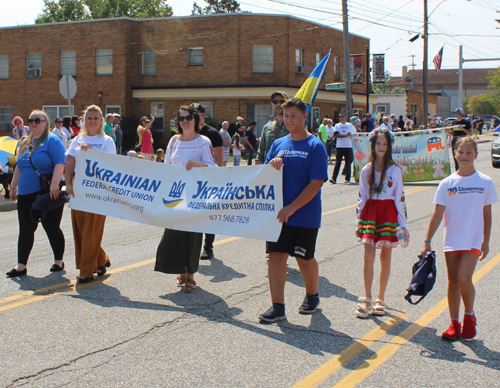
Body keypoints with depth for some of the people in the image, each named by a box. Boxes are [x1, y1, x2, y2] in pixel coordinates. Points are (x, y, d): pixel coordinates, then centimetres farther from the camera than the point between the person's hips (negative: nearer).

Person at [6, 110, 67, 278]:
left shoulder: (52, 140, -7)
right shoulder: (25, 143, 17)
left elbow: (60, 163, -18)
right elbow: (19, 167, 24)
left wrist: (54, 184, -27)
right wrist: (13, 187, 21)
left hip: (47, 194, -7)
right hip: (26, 195, 7)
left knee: (51, 228, 4)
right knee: (25, 230, 4)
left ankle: (59, 261, 19)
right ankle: (21, 266, 6)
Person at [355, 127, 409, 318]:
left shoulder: (395, 170, 0)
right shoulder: (366, 171, 6)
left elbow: (400, 198, 0)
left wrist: (403, 225, -2)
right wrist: (359, 220, 9)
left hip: (388, 213, -1)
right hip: (370, 211, 1)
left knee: (385, 258, 4)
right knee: (368, 257, -7)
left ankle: (381, 300, 15)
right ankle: (367, 299, 2)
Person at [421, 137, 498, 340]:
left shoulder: (485, 182, -1)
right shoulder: (447, 183, -1)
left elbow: (487, 214, 7)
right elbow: (438, 214, 1)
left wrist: (486, 242, 8)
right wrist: (427, 241, -2)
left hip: (473, 240, -2)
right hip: (451, 239, 2)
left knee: (464, 279, -15)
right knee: (453, 281, 7)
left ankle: (469, 316, 11)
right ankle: (455, 323, 19)